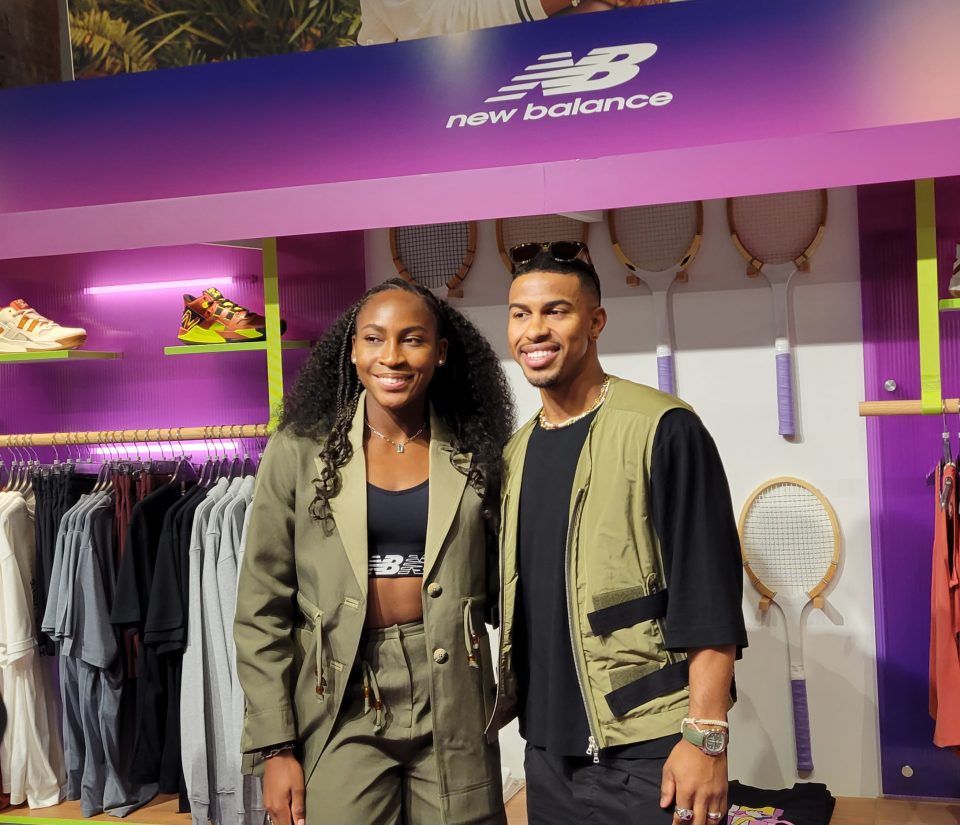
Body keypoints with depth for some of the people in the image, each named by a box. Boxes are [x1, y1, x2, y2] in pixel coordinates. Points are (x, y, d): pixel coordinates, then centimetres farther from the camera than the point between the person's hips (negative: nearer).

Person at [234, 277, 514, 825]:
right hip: (340, 708, -1)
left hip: (453, 706, 2)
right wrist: (274, 746, -5)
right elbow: (263, 610, -2)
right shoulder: (301, 450, -4)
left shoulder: (475, 453, 2)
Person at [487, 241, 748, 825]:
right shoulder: (516, 453, 9)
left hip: (649, 755, -6)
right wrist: (499, 712, 15)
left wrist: (706, 735, -17)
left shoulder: (662, 430, -10)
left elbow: (709, 591, -14)